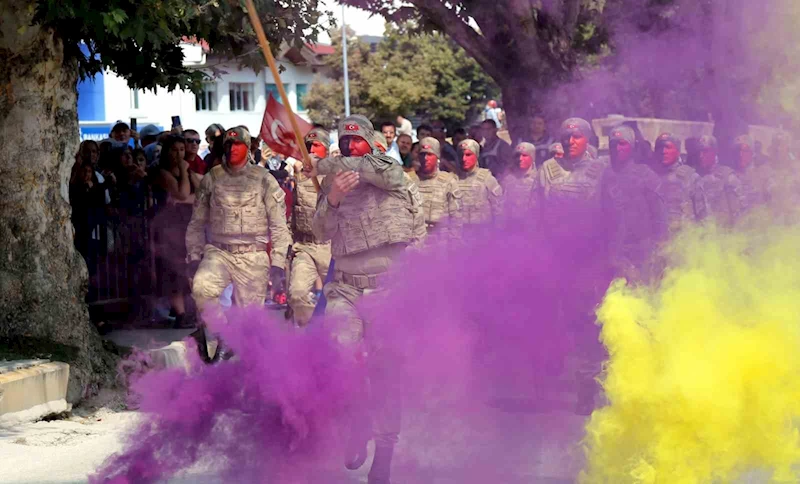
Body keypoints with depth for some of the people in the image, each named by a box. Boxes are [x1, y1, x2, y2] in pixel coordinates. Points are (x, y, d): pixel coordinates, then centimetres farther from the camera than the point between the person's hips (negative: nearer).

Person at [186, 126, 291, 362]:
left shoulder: (263, 180, 2)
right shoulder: (211, 179, 8)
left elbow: (279, 226, 3)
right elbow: (197, 222, 14)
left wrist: (278, 265, -4)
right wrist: (194, 256, 6)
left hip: (254, 257, -1)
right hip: (218, 252, 1)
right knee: (201, 287, -28)